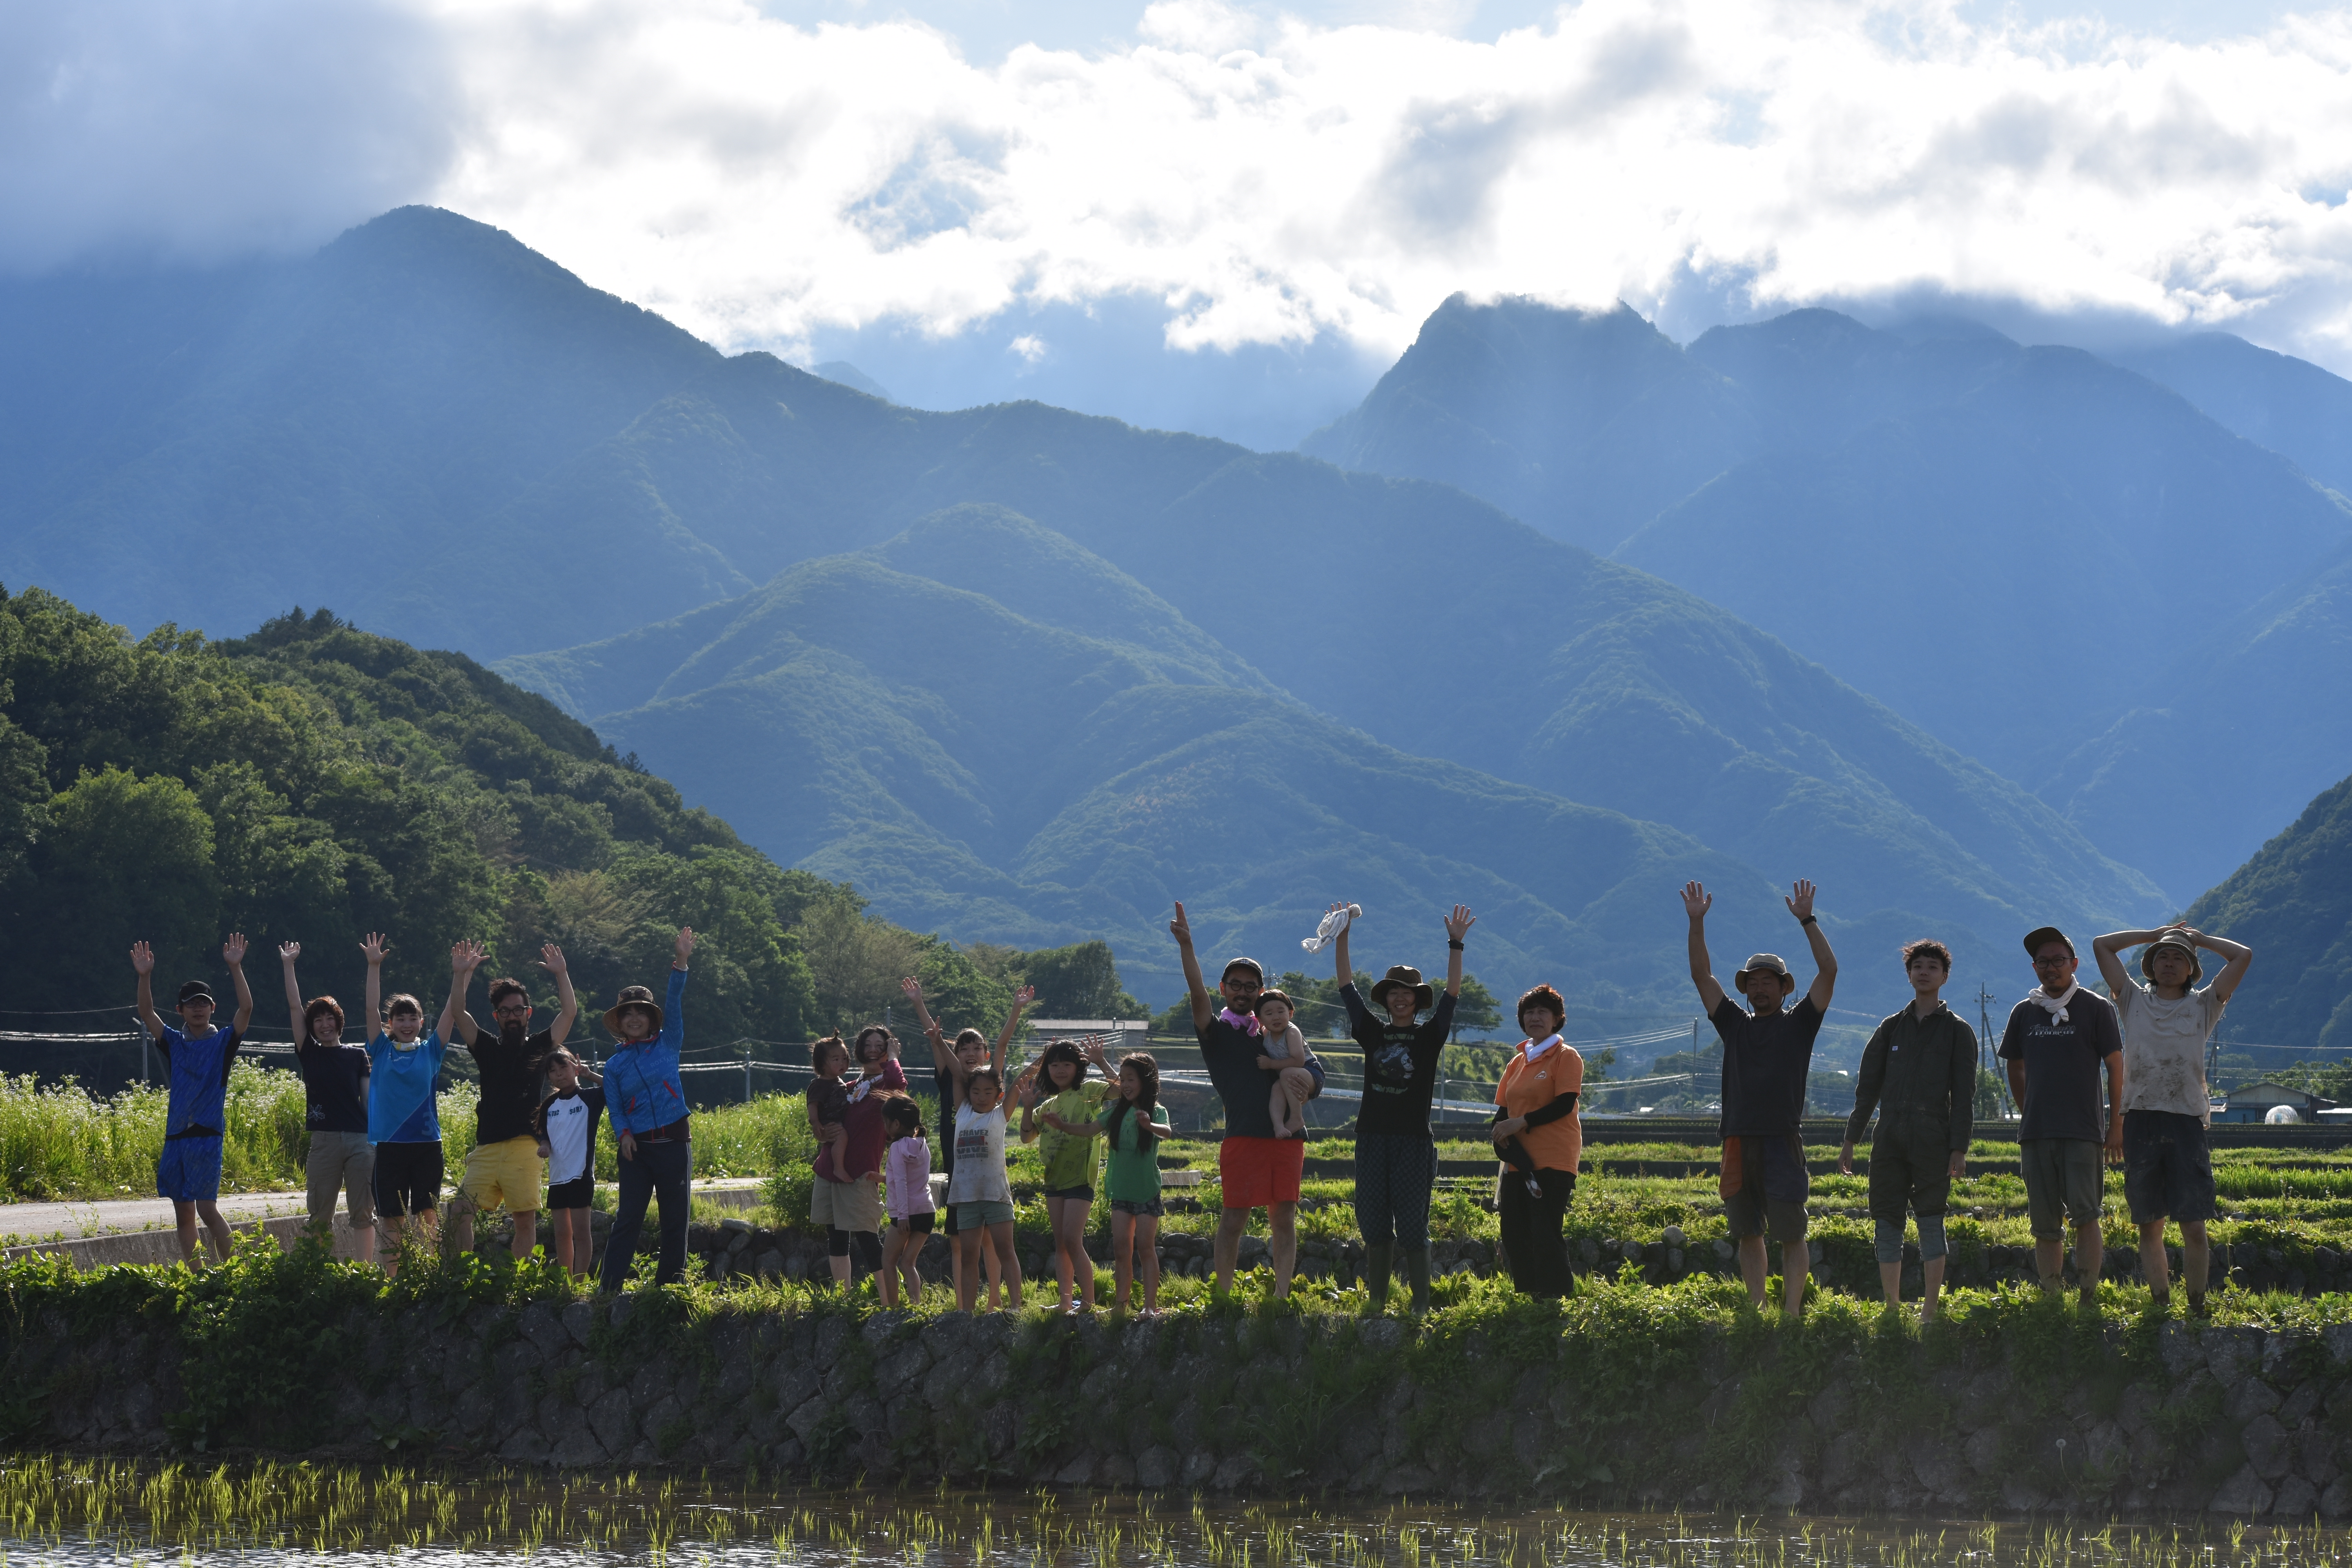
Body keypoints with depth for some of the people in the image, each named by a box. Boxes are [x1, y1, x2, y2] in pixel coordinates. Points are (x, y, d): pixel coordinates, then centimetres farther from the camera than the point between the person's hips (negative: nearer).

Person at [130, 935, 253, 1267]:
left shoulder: (223, 1041, 3)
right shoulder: (174, 1043, 12)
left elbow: (246, 1008, -11)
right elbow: (146, 1013, 4)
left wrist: (236, 968, -19)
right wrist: (145, 976, -10)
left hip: (208, 1134, -5)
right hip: (176, 1135, 5)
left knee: (207, 1208, -13)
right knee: (183, 1213, 6)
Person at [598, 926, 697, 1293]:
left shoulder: (667, 1045, 7)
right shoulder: (615, 1064, 10)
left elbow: (675, 1005, -2)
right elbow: (614, 1108, 7)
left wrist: (680, 963, -13)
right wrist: (623, 1133, -12)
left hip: (674, 1142, 0)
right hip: (636, 1148, 0)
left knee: (675, 1218, 3)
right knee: (628, 1217, -4)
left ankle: (670, 1284, 9)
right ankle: (609, 1287, -7)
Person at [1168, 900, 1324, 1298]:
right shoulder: (1217, 1030, 8)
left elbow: (1314, 1072, 17)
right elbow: (1199, 994, -8)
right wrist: (1186, 947, -20)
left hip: (1287, 1135, 4)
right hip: (1243, 1135, -4)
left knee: (1285, 1219, 4)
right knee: (1234, 1219, -5)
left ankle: (1282, 1296, 7)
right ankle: (1224, 1298, 0)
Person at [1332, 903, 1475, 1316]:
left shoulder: (1429, 1036, 3)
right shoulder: (1373, 1032, 11)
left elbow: (1452, 992, -7)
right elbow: (1347, 985, 9)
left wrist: (1455, 945, -17)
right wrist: (1342, 936, 2)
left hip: (1414, 1141, -3)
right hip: (1373, 1138, 3)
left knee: (1412, 1227, -4)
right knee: (1373, 1224, 5)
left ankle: (1422, 1307, -1)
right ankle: (1375, 1302, 10)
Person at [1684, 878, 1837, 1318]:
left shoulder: (1799, 1024, 7)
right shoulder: (1735, 1025, 16)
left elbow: (1829, 971, -2)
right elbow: (1701, 975, 14)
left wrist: (1807, 920, -7)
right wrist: (1697, 922, 6)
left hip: (1783, 1142, -4)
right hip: (1739, 1143, 4)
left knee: (1791, 1234, -4)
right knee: (1748, 1234, 7)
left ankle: (1792, 1312, -3)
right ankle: (1756, 1313, 12)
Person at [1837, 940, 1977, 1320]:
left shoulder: (1957, 1031, 6)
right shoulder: (1891, 1028, 15)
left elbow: (1964, 1095, 0)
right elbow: (1867, 1088, 16)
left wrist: (1959, 1148, -9)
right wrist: (1851, 1140, 11)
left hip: (1933, 1143, -3)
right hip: (1889, 1142, 3)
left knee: (1931, 1224, -4)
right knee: (1887, 1224, 2)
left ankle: (1930, 1311, -2)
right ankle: (1892, 1311, 9)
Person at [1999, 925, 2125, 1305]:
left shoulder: (2096, 1009, 2)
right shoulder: (2024, 1013, 12)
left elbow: (2115, 1067, 4)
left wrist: (2116, 1125, 0)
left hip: (2083, 1131, -4)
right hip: (2036, 1132, 4)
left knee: (2085, 1214, -13)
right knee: (2045, 1225, 4)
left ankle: (2089, 1298, -12)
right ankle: (2053, 1301, 8)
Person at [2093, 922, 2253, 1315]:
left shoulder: (2203, 1006, 13)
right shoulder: (2134, 1001, 16)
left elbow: (2243, 956, 8)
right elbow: (2101, 945, 16)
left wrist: (2198, 938, 19)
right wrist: (2154, 935, 21)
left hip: (2187, 1123, -1)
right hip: (2140, 1121, 1)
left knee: (2194, 1228, -8)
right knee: (2150, 1227, 3)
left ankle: (2197, 1309, 1)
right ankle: (2162, 1309, 9)